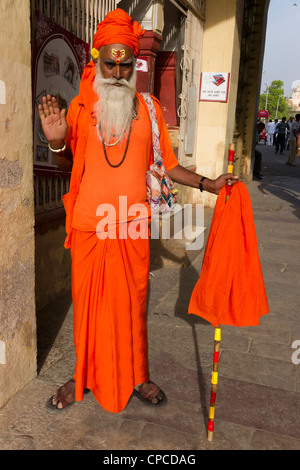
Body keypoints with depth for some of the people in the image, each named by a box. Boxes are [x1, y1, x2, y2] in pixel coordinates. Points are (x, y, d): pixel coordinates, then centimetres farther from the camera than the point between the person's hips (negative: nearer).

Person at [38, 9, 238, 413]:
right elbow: (68, 165, 10)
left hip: (133, 227, 1)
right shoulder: (80, 107, 3)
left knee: (133, 301, 10)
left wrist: (208, 184, 2)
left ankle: (136, 376, 30)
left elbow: (165, 164, 9)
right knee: (87, 301, 9)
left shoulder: (149, 108, 6)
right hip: (89, 227, 0)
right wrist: (56, 142, -10)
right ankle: (85, 375, 31)